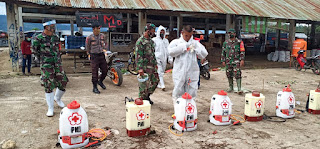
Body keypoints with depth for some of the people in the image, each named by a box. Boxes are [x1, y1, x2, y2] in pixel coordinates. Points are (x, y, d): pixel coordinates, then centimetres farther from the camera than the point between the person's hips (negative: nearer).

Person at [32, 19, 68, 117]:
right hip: (46, 65, -4)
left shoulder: (55, 37, 7)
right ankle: (50, 108, 10)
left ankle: (57, 98, 36)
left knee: (63, 83, 6)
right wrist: (43, 58, 7)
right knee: (49, 86, -2)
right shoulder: (39, 38, -8)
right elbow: (34, 50, 5)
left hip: (57, 64, 5)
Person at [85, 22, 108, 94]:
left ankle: (100, 81, 35)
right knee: (95, 72, -1)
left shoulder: (102, 36, 6)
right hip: (94, 56, -4)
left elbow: (105, 44, 22)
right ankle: (95, 88, 11)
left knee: (105, 71, 7)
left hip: (102, 55, 4)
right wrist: (90, 54, 8)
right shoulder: (89, 38, -6)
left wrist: (104, 49, 8)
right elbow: (87, 48, 5)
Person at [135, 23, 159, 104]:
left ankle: (147, 96, 27)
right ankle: (142, 99, 15)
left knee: (156, 80, 12)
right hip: (145, 67, -9)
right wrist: (140, 68, -24)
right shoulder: (140, 41, -14)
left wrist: (155, 63, 20)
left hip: (152, 66, 9)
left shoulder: (151, 41, 14)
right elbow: (138, 56, -19)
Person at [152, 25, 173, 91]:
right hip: (157, 58, -5)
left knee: (162, 72, 9)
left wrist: (170, 58, 8)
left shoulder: (166, 40, 16)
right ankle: (162, 85, -13)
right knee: (160, 72, -11)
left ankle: (158, 84, 21)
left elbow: (168, 50, 16)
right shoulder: (154, 40, 0)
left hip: (164, 59, 5)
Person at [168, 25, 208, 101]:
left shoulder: (195, 43, 12)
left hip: (192, 73, 2)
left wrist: (195, 48, -10)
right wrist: (184, 46, -12)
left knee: (191, 93, 6)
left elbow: (204, 54, 5)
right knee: (178, 93, 2)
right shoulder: (176, 42, 6)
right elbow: (171, 52, -13)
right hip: (179, 73, -2)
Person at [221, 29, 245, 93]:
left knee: (237, 74, -11)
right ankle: (230, 87, 22)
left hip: (236, 61, -4)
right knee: (229, 75, 8)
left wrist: (242, 60, -10)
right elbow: (223, 52, 13)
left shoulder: (239, 42, 2)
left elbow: (242, 51, 0)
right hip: (228, 61, 4)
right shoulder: (226, 42, 10)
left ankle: (239, 88, -11)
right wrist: (223, 61, 7)